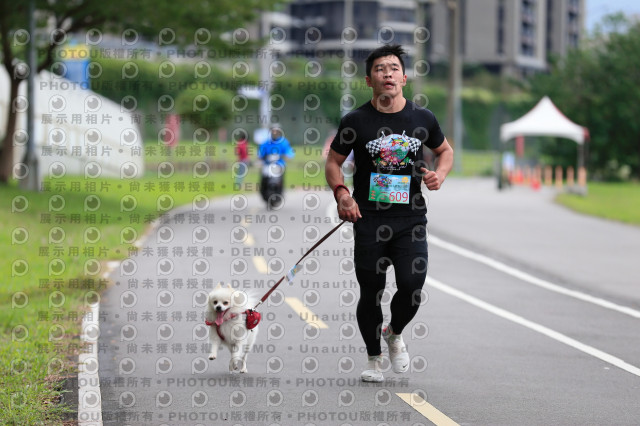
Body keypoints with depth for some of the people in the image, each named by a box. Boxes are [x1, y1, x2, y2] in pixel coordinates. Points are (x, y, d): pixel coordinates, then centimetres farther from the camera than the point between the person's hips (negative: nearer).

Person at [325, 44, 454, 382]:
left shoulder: (422, 119, 5)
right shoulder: (356, 121, -2)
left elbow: (444, 150, 22)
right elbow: (333, 161, 8)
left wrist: (439, 175, 1)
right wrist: (341, 193, -10)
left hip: (410, 218, 1)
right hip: (369, 219, -1)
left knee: (412, 287, -11)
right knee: (371, 293, 3)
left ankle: (394, 333, 23)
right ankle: (373, 358, 26)